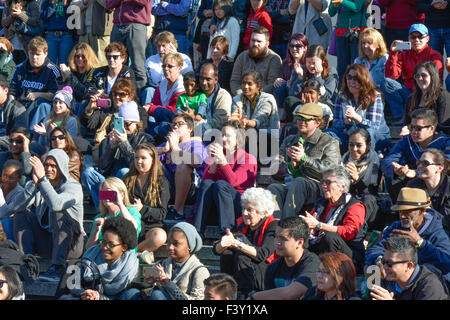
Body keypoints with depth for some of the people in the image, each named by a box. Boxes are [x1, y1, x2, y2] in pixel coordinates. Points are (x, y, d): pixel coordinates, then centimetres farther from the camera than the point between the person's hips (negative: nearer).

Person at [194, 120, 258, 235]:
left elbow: (233, 181, -17)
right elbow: (205, 179, 0)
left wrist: (222, 159, -25)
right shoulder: (217, 154, 13)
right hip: (214, 207, 4)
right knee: (207, 183, -24)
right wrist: (215, 161, -14)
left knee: (220, 184, -29)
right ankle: (197, 231, -33)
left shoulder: (248, 159, 0)